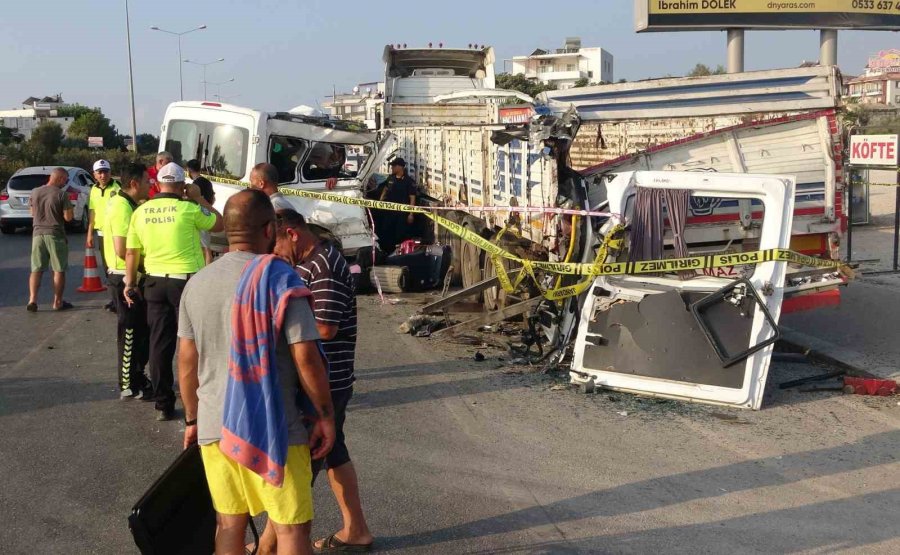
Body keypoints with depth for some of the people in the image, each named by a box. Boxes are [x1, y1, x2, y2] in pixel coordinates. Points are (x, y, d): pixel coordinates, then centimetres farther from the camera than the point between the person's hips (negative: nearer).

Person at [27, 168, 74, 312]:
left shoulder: (35, 192, 4)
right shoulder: (61, 194, -11)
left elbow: (32, 213, 16)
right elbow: (68, 217, -12)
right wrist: (70, 208, 6)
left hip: (38, 233, 4)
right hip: (55, 234, -4)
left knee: (36, 269, 9)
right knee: (59, 270, 7)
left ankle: (32, 300, -2)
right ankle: (58, 302, 10)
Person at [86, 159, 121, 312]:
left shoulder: (117, 188, -10)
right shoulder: (94, 190, 11)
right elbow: (92, 212, 18)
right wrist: (90, 234, 17)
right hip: (101, 233, 7)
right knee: (107, 268, 11)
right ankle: (113, 299, 20)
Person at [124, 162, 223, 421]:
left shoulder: (141, 212, 3)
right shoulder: (188, 209, -11)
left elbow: (131, 252, 8)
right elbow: (219, 224, 3)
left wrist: (130, 283, 18)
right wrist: (199, 198, 9)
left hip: (155, 282, 4)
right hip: (187, 281, -4)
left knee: (160, 344, 9)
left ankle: (163, 405, 15)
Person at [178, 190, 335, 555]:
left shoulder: (197, 284, 4)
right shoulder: (279, 279, -13)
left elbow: (187, 361, 8)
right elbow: (305, 357, -16)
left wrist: (192, 418, 19)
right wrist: (325, 415, -6)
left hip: (214, 426, 5)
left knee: (229, 524, 17)